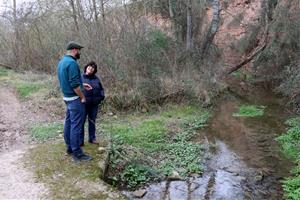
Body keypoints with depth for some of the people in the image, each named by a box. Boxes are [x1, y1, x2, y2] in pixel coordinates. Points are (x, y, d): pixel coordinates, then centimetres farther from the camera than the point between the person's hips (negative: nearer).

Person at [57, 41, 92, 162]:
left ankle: (70, 148, 25)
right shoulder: (72, 63, -19)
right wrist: (82, 97, -14)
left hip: (67, 97, 10)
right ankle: (77, 154, -1)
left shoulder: (61, 62, 12)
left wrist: (82, 85, 19)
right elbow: (74, 84, -24)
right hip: (75, 98, -10)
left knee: (68, 123, 15)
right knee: (76, 126, -6)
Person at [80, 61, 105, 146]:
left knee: (92, 121, 15)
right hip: (83, 103, -4)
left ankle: (92, 138, 27)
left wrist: (101, 96, 1)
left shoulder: (96, 78, 9)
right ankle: (80, 140, 11)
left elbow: (101, 88, 15)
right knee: (81, 122, 2)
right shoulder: (80, 77, -4)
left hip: (94, 104, 4)